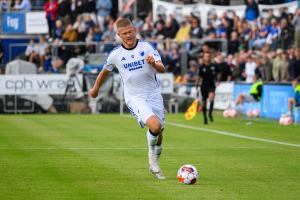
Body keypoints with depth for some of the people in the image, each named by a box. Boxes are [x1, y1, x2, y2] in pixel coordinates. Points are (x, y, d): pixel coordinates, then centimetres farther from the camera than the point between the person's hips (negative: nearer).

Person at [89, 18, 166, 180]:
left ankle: (154, 165, 32)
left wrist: (154, 63, -34)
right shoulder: (115, 54, -3)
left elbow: (162, 69, -12)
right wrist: (95, 89, 29)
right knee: (155, 125, -26)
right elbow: (105, 72, 17)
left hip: (154, 95, 2)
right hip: (134, 98, -2)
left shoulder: (146, 47, -4)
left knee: (159, 133, 8)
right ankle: (152, 154, 2)